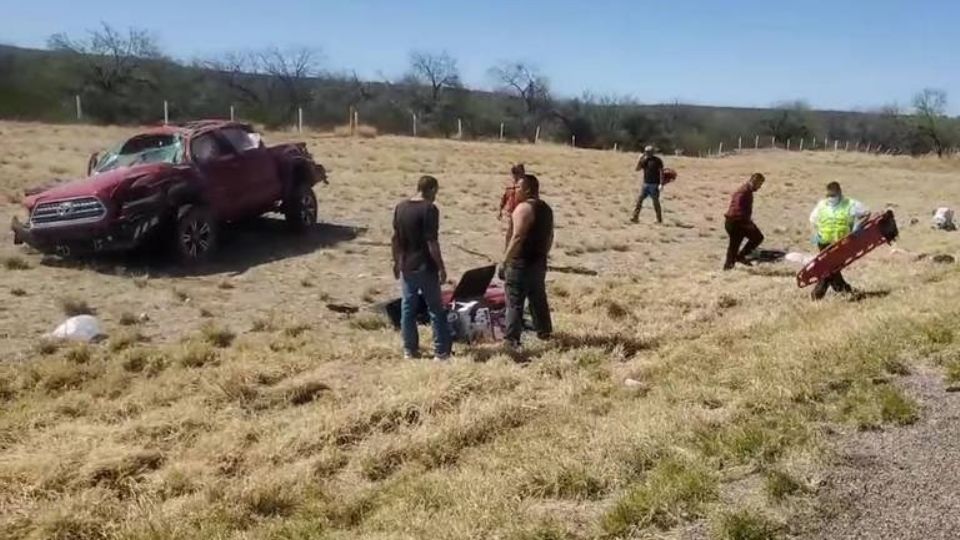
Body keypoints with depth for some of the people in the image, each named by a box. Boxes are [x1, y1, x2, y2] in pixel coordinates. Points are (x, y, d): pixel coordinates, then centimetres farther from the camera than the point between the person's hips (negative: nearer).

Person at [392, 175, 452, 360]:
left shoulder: (400, 208, 5)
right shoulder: (429, 209, -15)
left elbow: (396, 239, 9)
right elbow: (432, 242, -18)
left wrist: (397, 262, 19)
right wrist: (441, 267, -11)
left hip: (407, 267, 6)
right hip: (426, 267, -6)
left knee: (408, 309, 11)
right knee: (436, 310, 3)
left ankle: (409, 350, 16)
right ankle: (441, 352, 5)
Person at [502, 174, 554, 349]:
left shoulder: (524, 208, -16)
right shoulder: (546, 208, 12)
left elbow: (517, 237, -22)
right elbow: (550, 236, 18)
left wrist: (505, 260, -17)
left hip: (521, 262, -9)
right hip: (539, 261, 9)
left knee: (515, 302, -6)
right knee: (538, 298, 19)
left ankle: (511, 339, -8)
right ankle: (544, 332, 28)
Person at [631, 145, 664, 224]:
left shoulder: (657, 161, -5)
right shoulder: (644, 160, 11)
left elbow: (661, 172, -8)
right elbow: (637, 168, 5)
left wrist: (661, 184, -16)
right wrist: (640, 159, -6)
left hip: (654, 185, -5)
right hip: (645, 184, 5)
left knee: (656, 202, -1)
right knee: (639, 199, -4)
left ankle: (659, 220, 8)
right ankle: (635, 217, -4)